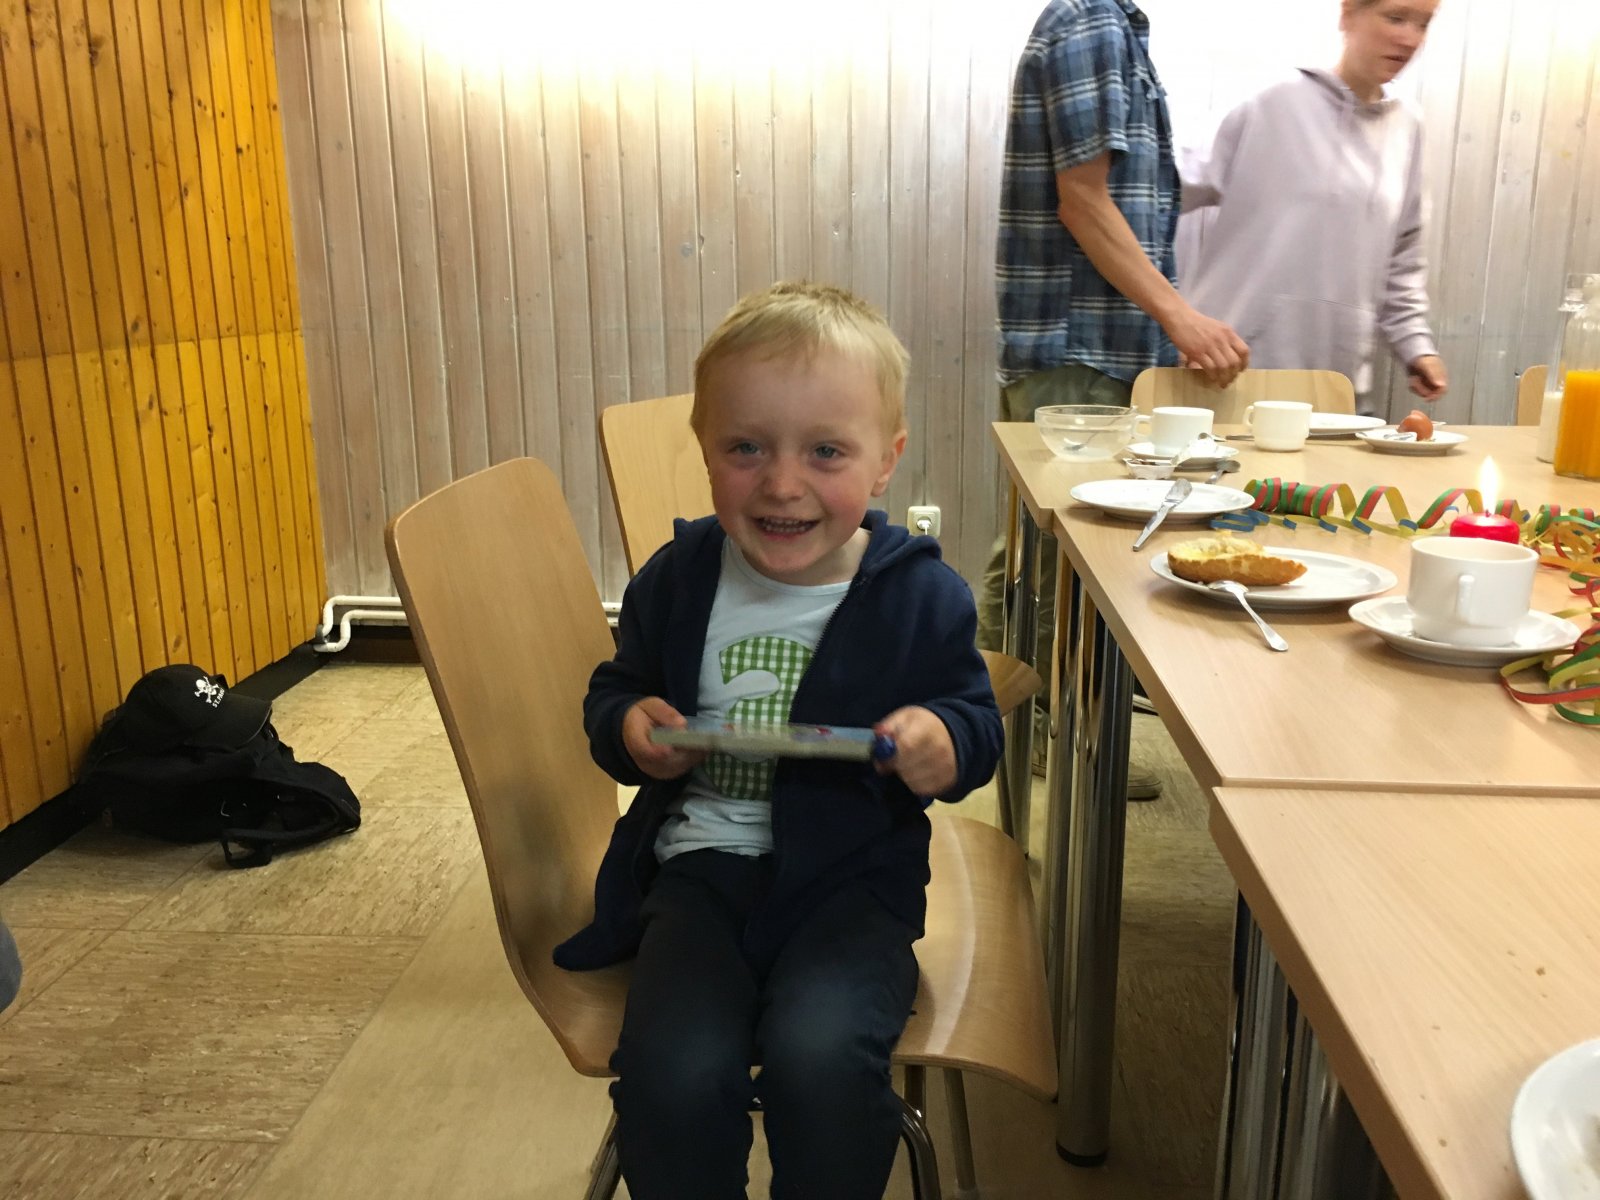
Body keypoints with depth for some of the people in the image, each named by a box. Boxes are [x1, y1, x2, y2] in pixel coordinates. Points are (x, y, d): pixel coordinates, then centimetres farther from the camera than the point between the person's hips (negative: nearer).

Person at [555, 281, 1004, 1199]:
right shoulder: (678, 578, 1)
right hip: (701, 860, 2)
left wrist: (947, 742, -18)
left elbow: (977, 719, 6)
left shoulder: (923, 595, -5)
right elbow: (612, 695, 14)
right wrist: (628, 726, -9)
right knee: (675, 1076, -21)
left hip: (852, 877, -1)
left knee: (820, 1057, -26)